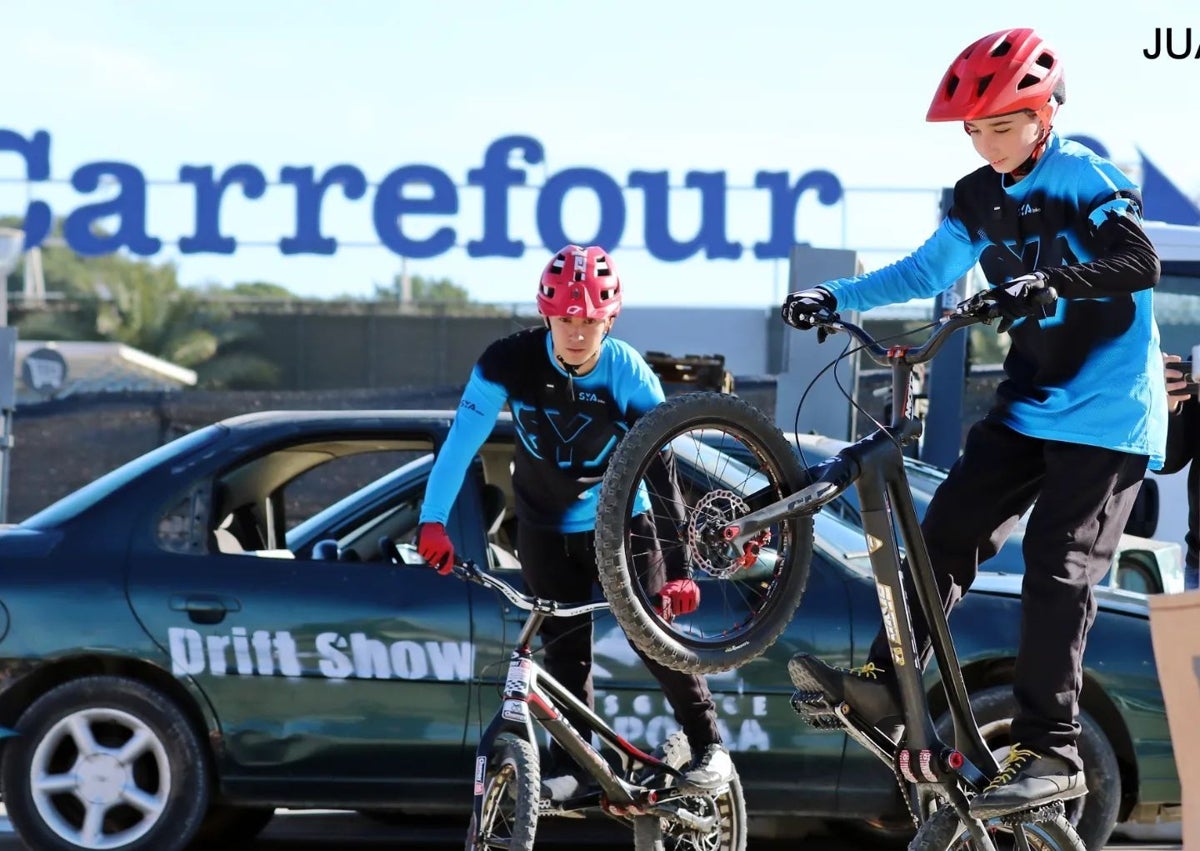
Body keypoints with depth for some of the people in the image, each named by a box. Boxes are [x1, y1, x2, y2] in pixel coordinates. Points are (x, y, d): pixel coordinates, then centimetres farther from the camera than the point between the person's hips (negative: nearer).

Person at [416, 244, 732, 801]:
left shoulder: (628, 374, -23)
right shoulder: (510, 363, -22)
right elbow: (462, 440, -19)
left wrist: (680, 567, -28)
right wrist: (432, 521, -26)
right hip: (546, 530, 1)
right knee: (565, 649, 1)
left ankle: (708, 743, 7)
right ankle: (569, 764, 11)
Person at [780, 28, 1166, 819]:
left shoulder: (1086, 180, -14)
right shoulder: (979, 199, 6)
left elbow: (1141, 263, -28)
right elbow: (926, 271, 16)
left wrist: (1053, 281, -44)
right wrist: (834, 297, 3)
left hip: (1105, 413, -7)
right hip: (1029, 405, 7)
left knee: (1058, 569, -12)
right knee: (948, 530, -1)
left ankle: (1051, 753, -11)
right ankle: (885, 682, 2)